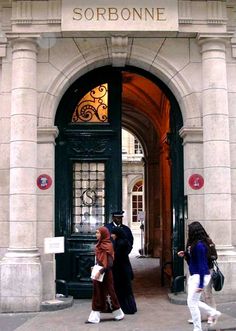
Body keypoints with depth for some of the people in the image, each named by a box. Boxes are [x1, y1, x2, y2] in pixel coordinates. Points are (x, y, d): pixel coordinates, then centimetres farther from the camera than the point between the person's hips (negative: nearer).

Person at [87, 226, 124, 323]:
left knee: (108, 293, 2)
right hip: (98, 273, 8)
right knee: (97, 294, 9)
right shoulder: (99, 245, 9)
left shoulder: (107, 246, -16)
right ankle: (94, 317, 14)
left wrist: (100, 272, -22)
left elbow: (109, 264, -21)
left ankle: (119, 314, 17)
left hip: (105, 274, -8)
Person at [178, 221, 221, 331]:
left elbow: (202, 265, -21)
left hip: (200, 276, -10)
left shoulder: (199, 245, -20)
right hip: (193, 276, 10)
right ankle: (214, 313, 29)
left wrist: (201, 284, -21)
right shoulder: (194, 244, 10)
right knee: (194, 301, 17)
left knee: (192, 302, -4)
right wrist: (185, 254, 3)